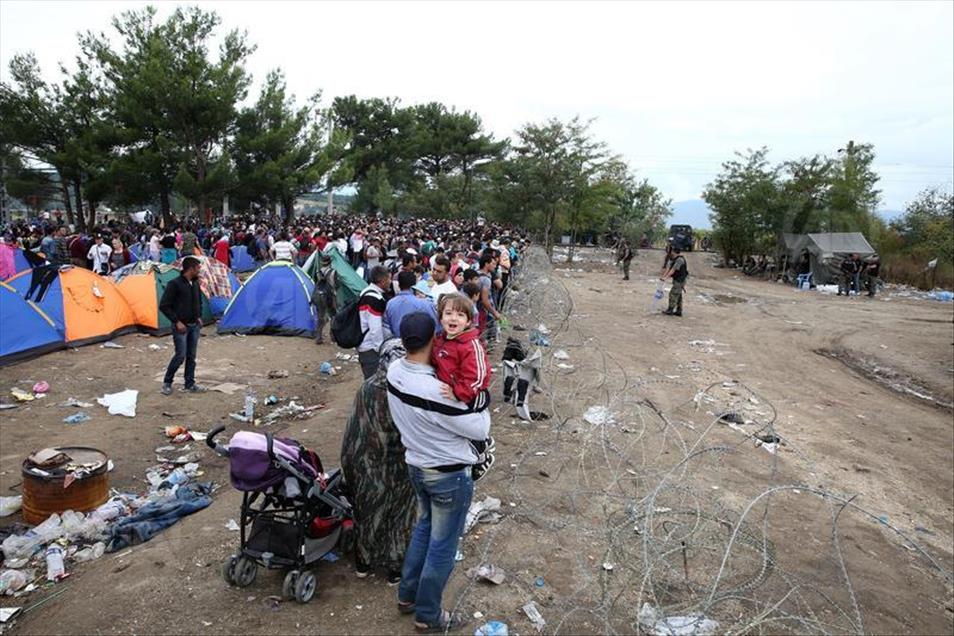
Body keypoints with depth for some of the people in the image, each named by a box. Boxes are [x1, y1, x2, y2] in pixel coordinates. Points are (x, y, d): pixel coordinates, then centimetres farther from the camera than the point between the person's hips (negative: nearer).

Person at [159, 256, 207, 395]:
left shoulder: (195, 283, 7)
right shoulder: (175, 284, -15)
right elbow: (163, 306, -15)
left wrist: (199, 317, 9)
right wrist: (177, 321, -16)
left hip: (194, 325, 7)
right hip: (181, 326, -7)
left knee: (191, 356, 10)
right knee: (180, 355, -6)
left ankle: (190, 384, 19)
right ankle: (167, 382, 12)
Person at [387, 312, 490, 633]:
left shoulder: (394, 371, -12)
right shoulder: (437, 393, -33)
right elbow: (479, 430, -21)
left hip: (416, 466, 8)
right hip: (449, 476, -7)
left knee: (423, 528, 27)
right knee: (442, 546, 12)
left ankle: (407, 596, 42)